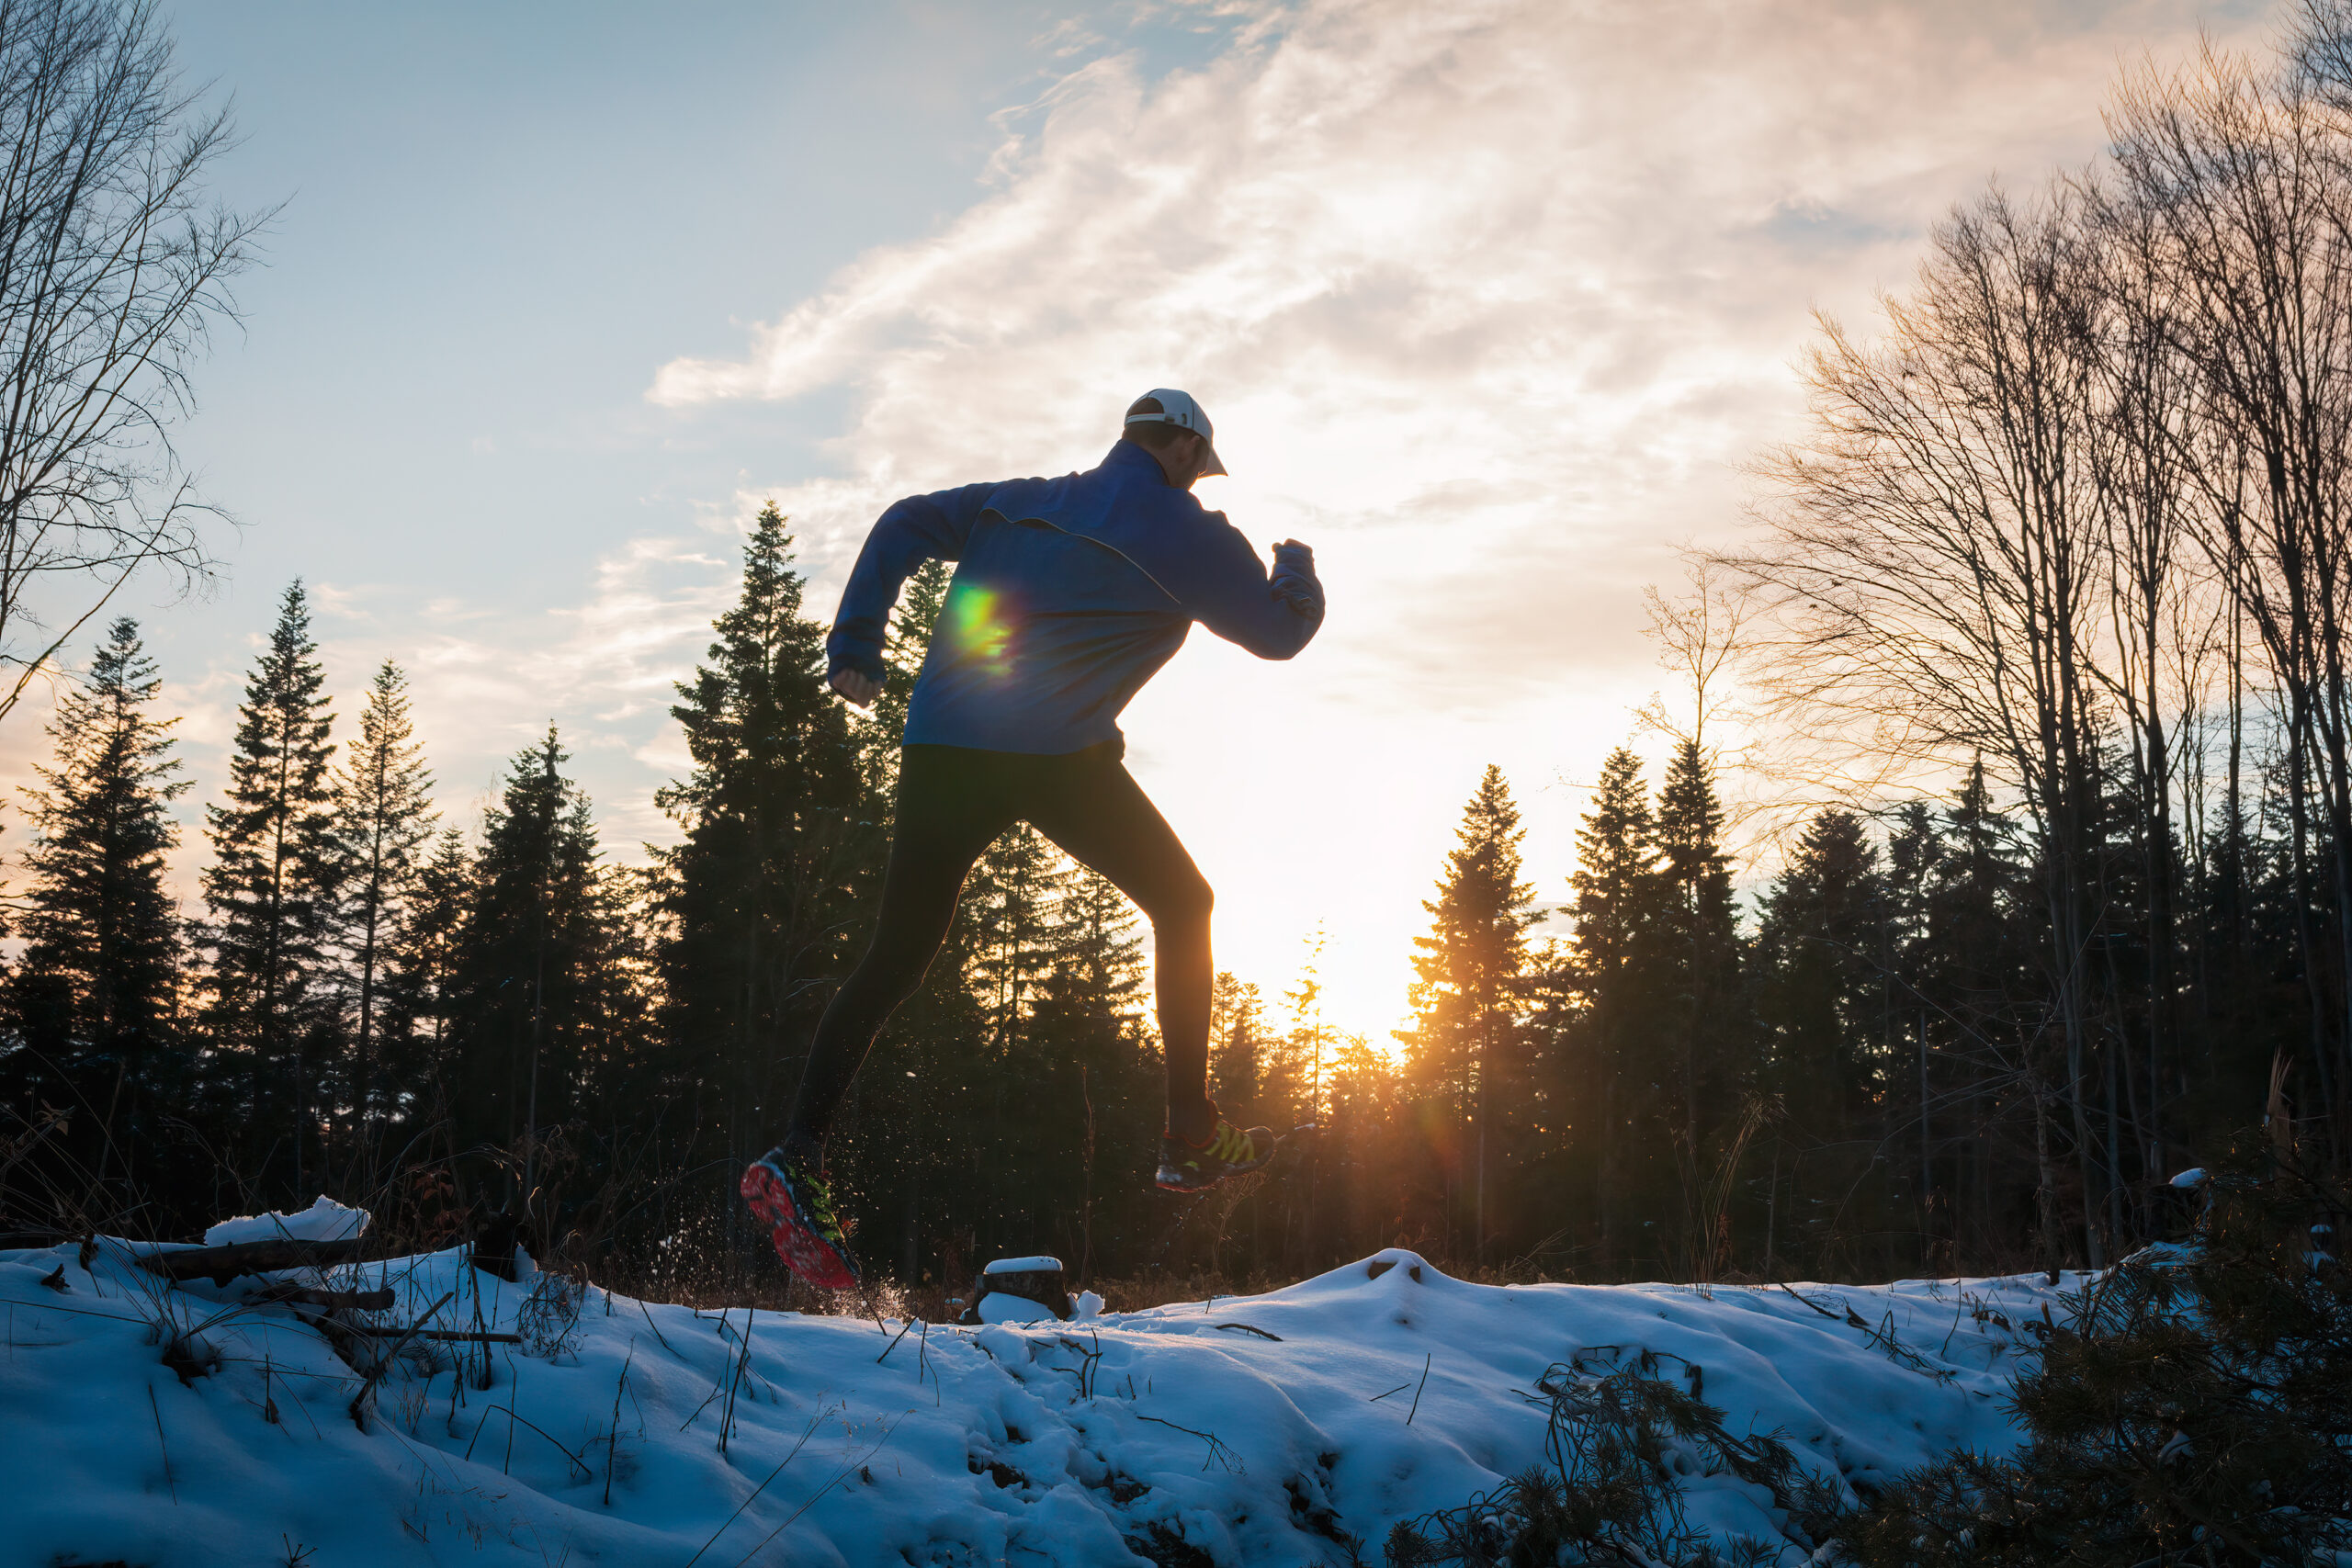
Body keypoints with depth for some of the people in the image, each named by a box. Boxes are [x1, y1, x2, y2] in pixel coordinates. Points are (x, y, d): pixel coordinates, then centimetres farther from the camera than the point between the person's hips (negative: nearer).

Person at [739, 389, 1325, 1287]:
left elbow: (905, 526, 15)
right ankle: (1191, 1136, 12)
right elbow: (1279, 631, 15)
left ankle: (798, 1157, -2)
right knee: (1180, 904, 15)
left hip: (939, 748, 5)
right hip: (1055, 754, -5)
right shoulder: (1184, 531, 9)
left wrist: (854, 648, 11)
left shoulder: (1021, 502, 24)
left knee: (895, 959, 9)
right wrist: (1298, 568, 37)